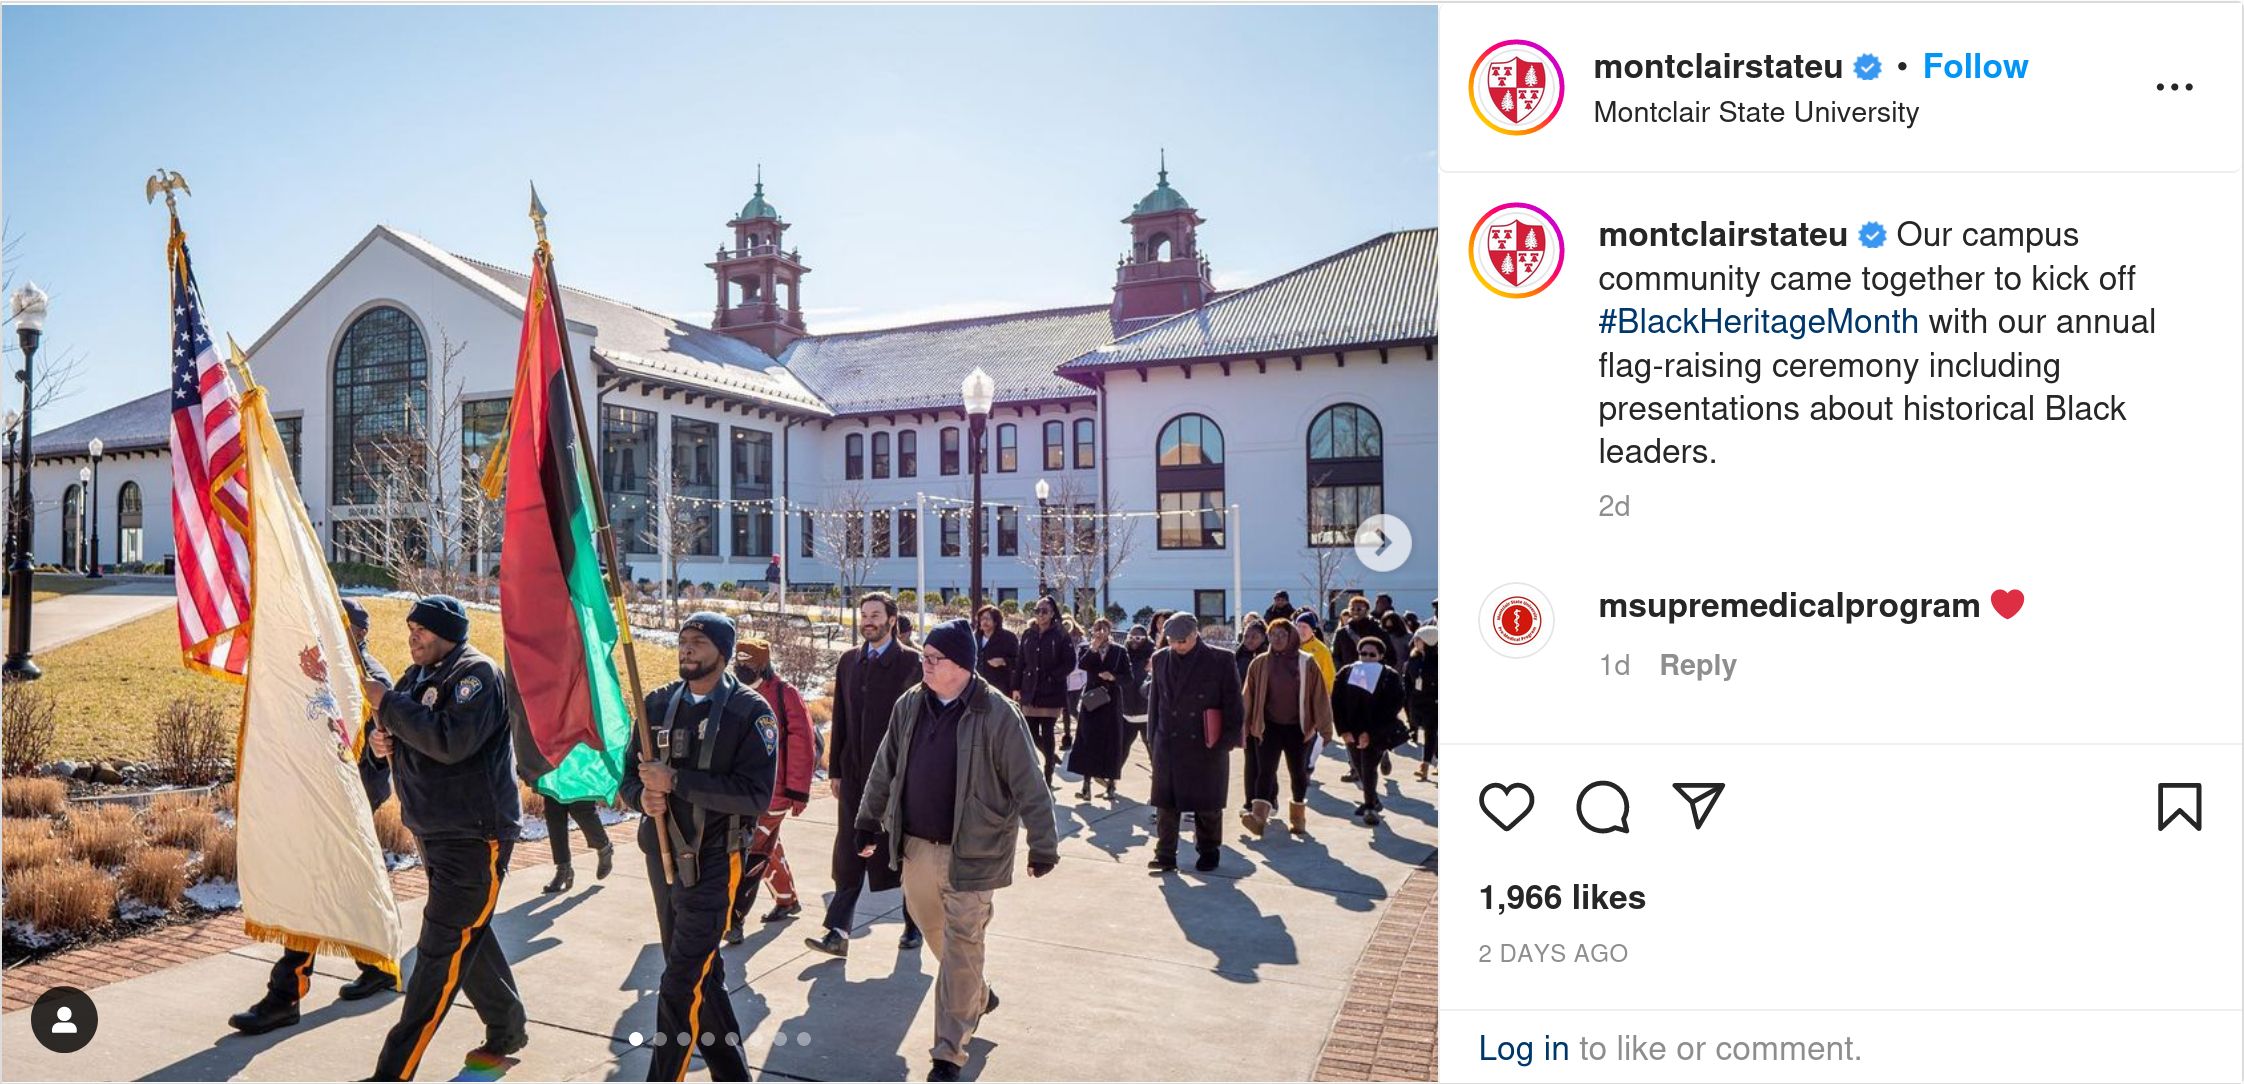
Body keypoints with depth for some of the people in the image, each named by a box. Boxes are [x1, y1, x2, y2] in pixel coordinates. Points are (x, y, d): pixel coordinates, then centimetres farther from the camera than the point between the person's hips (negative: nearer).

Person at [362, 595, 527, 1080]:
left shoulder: (476, 674, -15)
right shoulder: (419, 675, 13)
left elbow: (451, 741, -28)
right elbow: (405, 736, 20)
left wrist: (389, 703, -20)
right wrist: (382, 740, -3)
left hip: (474, 835, -10)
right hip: (434, 832, 10)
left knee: (442, 949, -6)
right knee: (467, 936, 19)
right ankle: (507, 1030, 34)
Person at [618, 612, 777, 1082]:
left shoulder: (749, 711, -11)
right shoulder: (659, 703, 5)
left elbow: (755, 795, -19)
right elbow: (630, 773, 10)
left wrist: (676, 781, -24)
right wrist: (642, 795, -14)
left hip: (713, 861, -6)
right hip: (663, 855, 6)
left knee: (681, 985, -8)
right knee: (698, 974, 18)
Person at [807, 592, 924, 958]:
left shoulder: (911, 662, -7)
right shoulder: (849, 661, 9)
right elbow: (840, 718, 11)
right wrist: (835, 769, 8)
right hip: (855, 774, 4)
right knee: (848, 857, 4)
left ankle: (914, 926, 24)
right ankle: (838, 932, 7)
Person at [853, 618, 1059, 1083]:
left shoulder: (998, 714, -16)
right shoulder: (909, 706, 1)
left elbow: (1028, 787, -13)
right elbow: (885, 769, 13)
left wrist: (1043, 845, -12)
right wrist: (869, 821, 17)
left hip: (971, 852, -6)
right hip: (916, 845, 6)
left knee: (960, 951, 0)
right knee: (936, 933, 21)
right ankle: (978, 996, 47)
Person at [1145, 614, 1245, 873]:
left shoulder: (1220, 660, -7)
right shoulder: (1160, 659, 5)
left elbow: (1233, 703, -5)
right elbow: (1155, 700, 11)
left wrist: (1228, 740, -10)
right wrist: (1154, 737, 8)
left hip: (1206, 746, -3)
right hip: (1168, 744, 3)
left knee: (1207, 804, 8)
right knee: (1166, 803, 3)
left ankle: (1209, 852, 24)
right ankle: (1165, 854, 12)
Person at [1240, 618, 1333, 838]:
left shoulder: (1306, 663, -4)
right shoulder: (1260, 663, 0)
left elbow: (1319, 696, -2)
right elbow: (1248, 696, 2)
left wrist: (1325, 727, -4)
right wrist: (1244, 725, 1)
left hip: (1299, 728, 0)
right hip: (1268, 727, 0)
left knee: (1298, 772, 11)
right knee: (1265, 771, -11)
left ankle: (1298, 818, 25)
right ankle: (1258, 817, -21)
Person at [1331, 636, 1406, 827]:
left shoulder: (1391, 677, -6)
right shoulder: (1346, 673, 3)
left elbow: (1392, 709, -11)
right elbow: (1337, 703, 1)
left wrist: (1371, 733, -17)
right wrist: (1343, 730, -9)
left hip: (1376, 734, -4)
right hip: (1352, 732, 4)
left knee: (1369, 769, -13)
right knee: (1360, 769, 14)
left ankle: (1370, 807, 0)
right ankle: (1372, 802, 33)